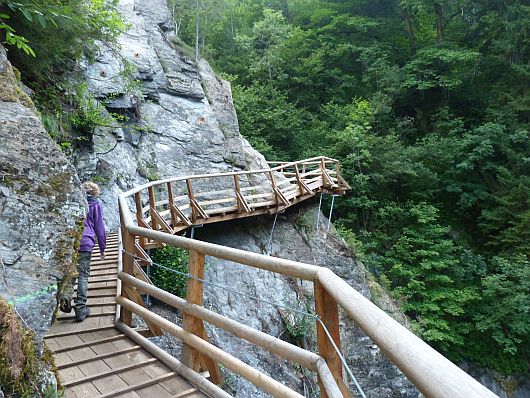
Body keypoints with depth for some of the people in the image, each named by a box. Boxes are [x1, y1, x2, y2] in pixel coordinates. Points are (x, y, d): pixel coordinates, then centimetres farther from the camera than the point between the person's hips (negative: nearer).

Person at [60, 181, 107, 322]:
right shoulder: (95, 203, 7)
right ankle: (80, 309, 1)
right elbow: (99, 227, 7)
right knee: (83, 275, 2)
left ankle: (66, 297, -11)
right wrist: (102, 248, 13)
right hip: (85, 242, -3)